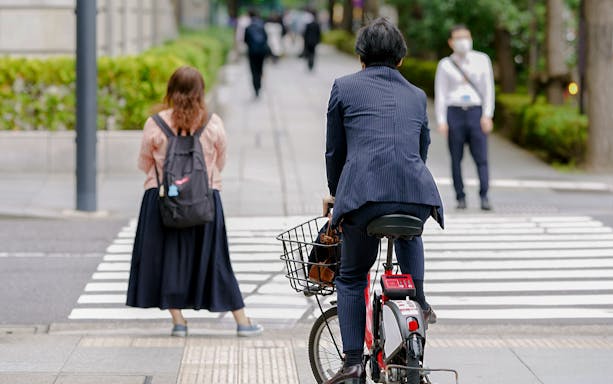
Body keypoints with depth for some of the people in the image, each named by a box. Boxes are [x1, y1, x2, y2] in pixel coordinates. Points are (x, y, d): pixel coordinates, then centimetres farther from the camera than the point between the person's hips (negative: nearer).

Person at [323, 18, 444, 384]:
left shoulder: (344, 87, 14)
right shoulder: (416, 96, 23)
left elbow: (334, 150, 18)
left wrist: (335, 192, 35)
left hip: (364, 195, -3)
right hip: (417, 195, 3)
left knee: (351, 277, 17)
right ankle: (418, 301, 29)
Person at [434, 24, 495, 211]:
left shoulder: (481, 60, 8)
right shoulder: (445, 65, 7)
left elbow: (488, 88, 7)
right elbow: (440, 94, 6)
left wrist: (487, 115, -2)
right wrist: (441, 121, -3)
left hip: (476, 112, 0)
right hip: (454, 112, 0)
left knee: (481, 157, -10)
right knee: (456, 158, 0)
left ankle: (484, 197, -13)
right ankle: (460, 197, 5)